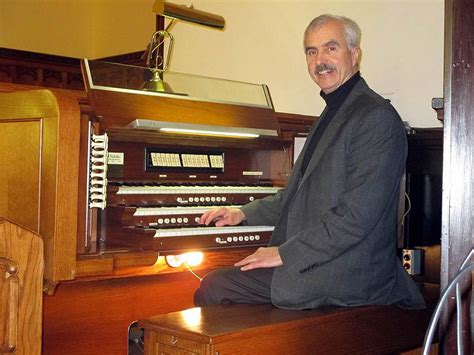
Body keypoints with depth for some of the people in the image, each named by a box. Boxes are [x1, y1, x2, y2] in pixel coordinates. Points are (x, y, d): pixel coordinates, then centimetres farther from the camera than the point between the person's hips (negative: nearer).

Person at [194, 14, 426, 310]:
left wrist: (284, 253, -18)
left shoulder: (377, 117, -15)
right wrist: (244, 214, 16)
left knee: (214, 289, -13)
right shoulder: (334, 113, 18)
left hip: (345, 274, -9)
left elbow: (357, 216, -24)